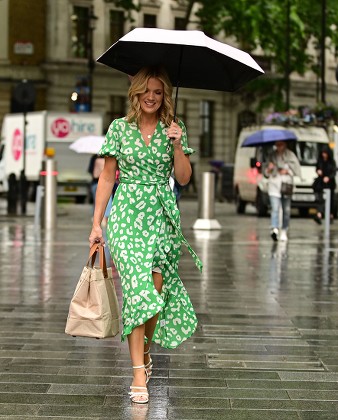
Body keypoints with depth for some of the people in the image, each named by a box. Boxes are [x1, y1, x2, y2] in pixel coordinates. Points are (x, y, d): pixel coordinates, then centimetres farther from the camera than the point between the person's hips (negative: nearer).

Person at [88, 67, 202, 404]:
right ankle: (139, 374, -13)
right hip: (126, 214, -2)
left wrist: (176, 145, -11)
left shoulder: (174, 129, 8)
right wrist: (96, 223, 2)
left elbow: (184, 178, 4)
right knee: (137, 287, -13)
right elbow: (106, 177, 5)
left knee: (157, 288, 1)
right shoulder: (119, 128, 4)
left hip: (162, 215, 2)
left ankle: (145, 352, 27)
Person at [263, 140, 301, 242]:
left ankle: (284, 232, 13)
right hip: (274, 185, 0)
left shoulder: (290, 155, 5)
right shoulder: (272, 155, 11)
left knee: (286, 210, 4)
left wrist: (287, 171, -11)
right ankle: (274, 229, -26)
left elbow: (297, 170, 3)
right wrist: (269, 168, -6)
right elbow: (265, 172, 15)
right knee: (275, 208, -15)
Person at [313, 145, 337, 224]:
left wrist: (328, 177, -26)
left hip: (329, 183, -1)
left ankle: (331, 216, 20)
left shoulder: (332, 162, -2)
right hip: (321, 183, 1)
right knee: (320, 199, -13)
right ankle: (319, 215, -26)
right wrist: (318, 171, -8)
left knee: (330, 200, 7)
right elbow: (317, 168, 16)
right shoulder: (319, 161, 5)